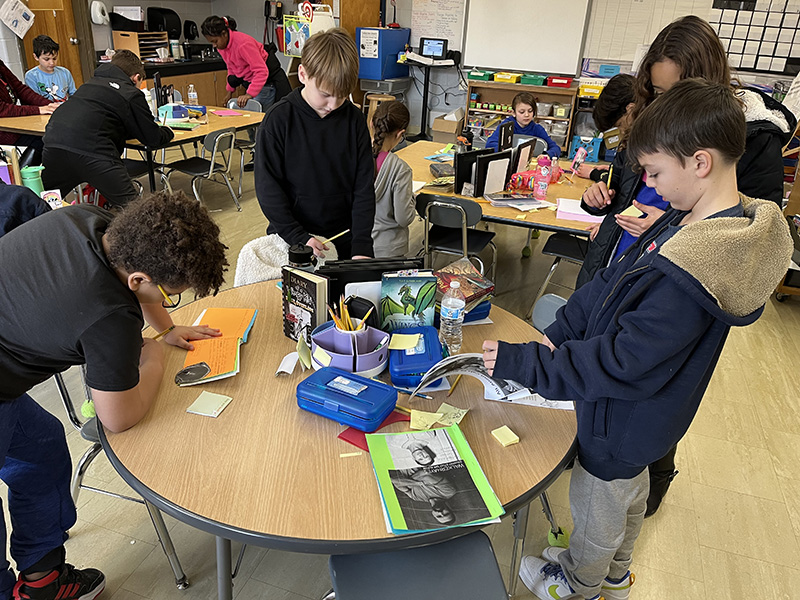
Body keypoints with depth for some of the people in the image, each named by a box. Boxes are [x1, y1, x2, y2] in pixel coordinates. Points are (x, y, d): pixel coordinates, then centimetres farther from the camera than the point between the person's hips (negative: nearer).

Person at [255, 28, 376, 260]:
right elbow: (268, 188, -10)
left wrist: (362, 246, -13)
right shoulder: (278, 119, -11)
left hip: (345, 239, 2)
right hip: (290, 240, -2)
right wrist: (297, 237, -19)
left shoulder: (354, 119, -4)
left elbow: (364, 188, -4)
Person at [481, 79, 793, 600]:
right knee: (629, 493, 31)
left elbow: (623, 364, -34)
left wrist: (525, 363, -29)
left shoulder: (690, 273, -37)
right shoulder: (692, 221, -6)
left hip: (624, 423, -9)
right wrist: (560, 332, -9)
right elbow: (613, 281, -1)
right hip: (639, 417, 9)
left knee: (596, 508, 19)